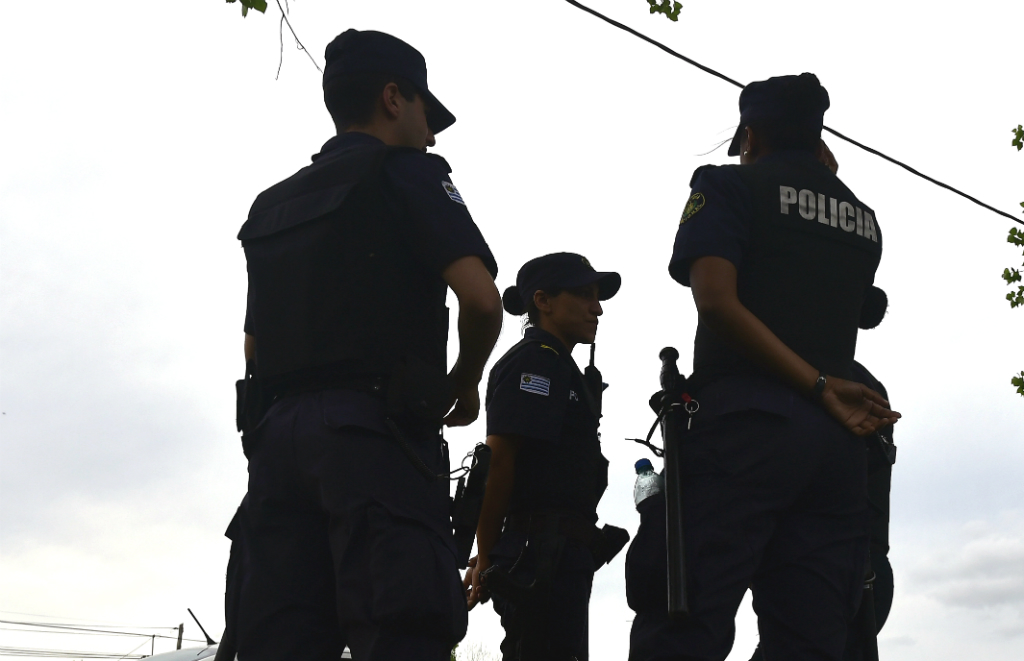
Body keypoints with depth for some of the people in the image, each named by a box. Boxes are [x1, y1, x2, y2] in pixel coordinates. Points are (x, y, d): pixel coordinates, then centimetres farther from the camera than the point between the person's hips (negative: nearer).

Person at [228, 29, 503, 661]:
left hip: (279, 434, 7)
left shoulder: (273, 203, 24)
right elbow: (481, 299, -10)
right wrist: (464, 384, 6)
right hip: (378, 432, -7)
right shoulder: (407, 172, 4)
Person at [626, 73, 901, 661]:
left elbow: (717, 301, -9)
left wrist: (820, 387, -9)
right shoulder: (863, 219, 22)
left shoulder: (731, 185, 6)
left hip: (745, 420, -5)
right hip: (837, 438, 6)